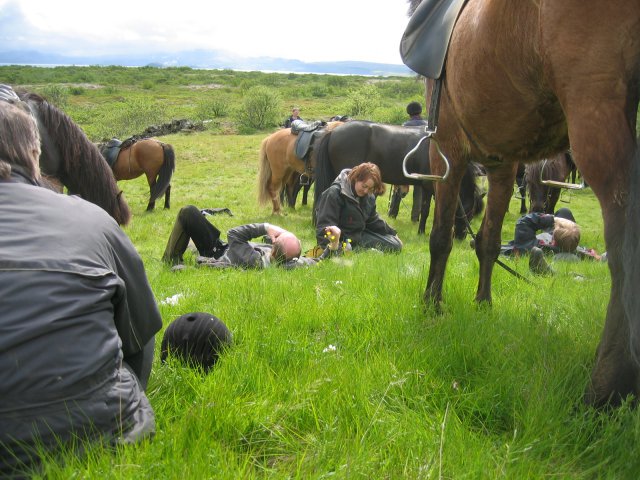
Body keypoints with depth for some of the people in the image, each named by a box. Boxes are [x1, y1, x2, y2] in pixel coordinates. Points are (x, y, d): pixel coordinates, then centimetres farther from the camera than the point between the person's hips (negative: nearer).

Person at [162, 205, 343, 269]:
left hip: (216, 254, -6)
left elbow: (233, 234, -30)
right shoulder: (290, 263, -32)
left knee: (188, 212, -3)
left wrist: (266, 227, -29)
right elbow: (319, 261, -16)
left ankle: (171, 260, 12)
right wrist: (335, 242, -30)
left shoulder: (254, 260, -45)